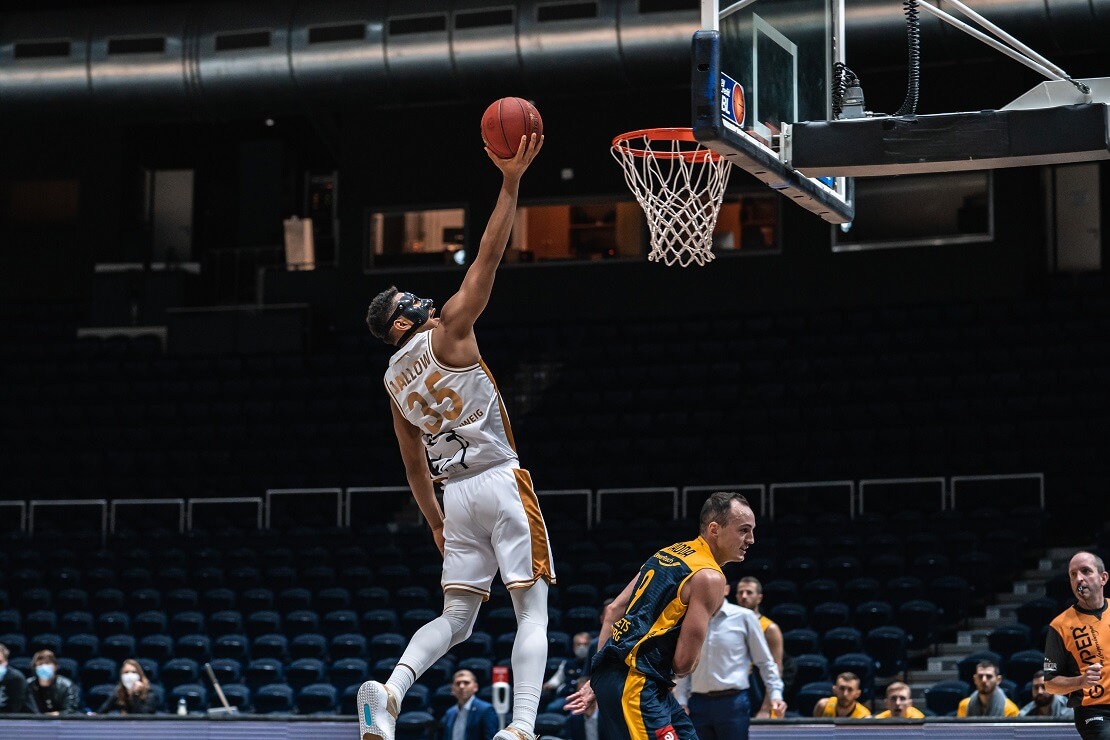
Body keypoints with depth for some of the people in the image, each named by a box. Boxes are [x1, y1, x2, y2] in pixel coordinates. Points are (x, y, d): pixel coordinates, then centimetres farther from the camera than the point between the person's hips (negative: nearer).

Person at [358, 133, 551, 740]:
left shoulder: (393, 380, 14)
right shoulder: (447, 332, -4)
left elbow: (414, 466, 19)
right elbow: (488, 256, -9)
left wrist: (435, 524, 29)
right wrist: (510, 182, -8)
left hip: (456, 494, 6)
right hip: (502, 481, -6)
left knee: (456, 616, 12)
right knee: (532, 610, -4)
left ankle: (390, 690, -15)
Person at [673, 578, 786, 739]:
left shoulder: (744, 617, 1)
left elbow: (764, 661, 5)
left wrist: (775, 693, -4)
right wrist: (681, 701, 6)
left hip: (733, 703, -3)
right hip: (699, 703, 3)